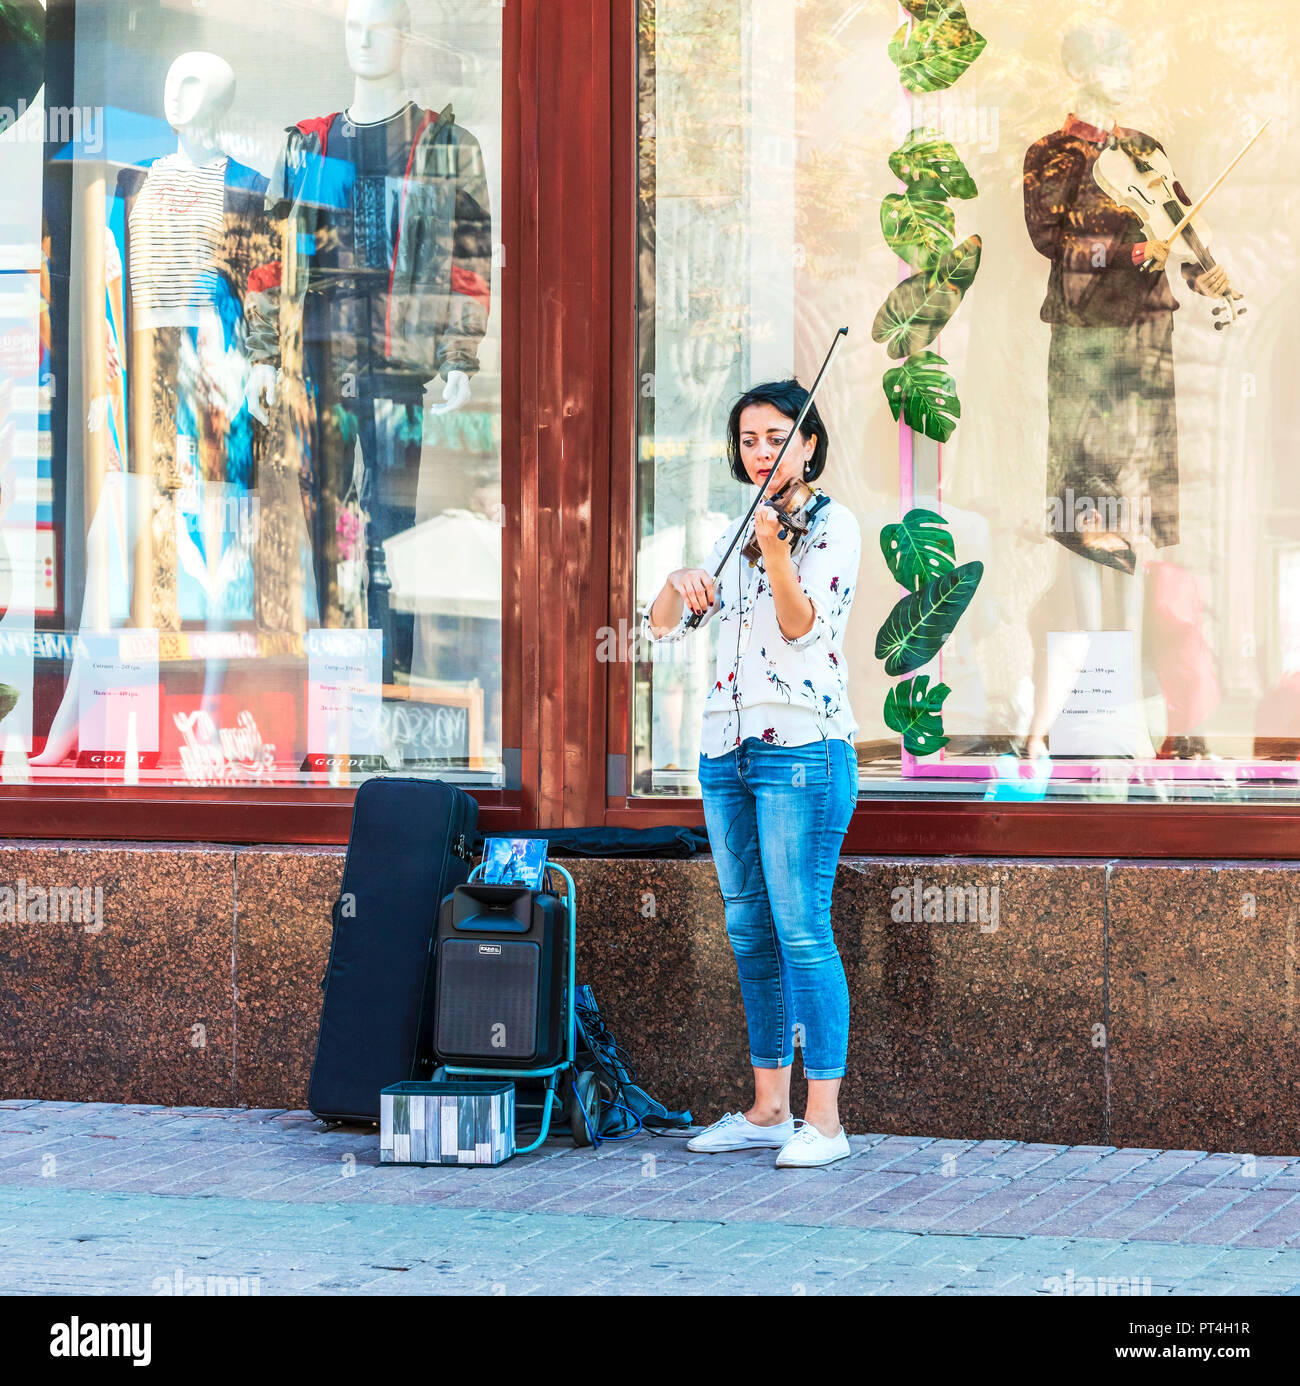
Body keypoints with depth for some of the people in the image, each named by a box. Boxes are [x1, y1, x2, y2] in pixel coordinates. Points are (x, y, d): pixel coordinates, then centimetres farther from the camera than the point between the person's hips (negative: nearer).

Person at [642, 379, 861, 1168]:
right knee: (749, 931, 9)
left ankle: (825, 1119, -9)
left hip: (802, 747, -7)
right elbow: (662, 628, 13)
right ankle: (769, 1109, 16)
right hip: (728, 747, 7)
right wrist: (678, 585, -9)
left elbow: (803, 624, -16)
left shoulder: (831, 525, -2)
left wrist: (775, 548, -32)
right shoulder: (733, 538, 17)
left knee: (801, 929, -11)